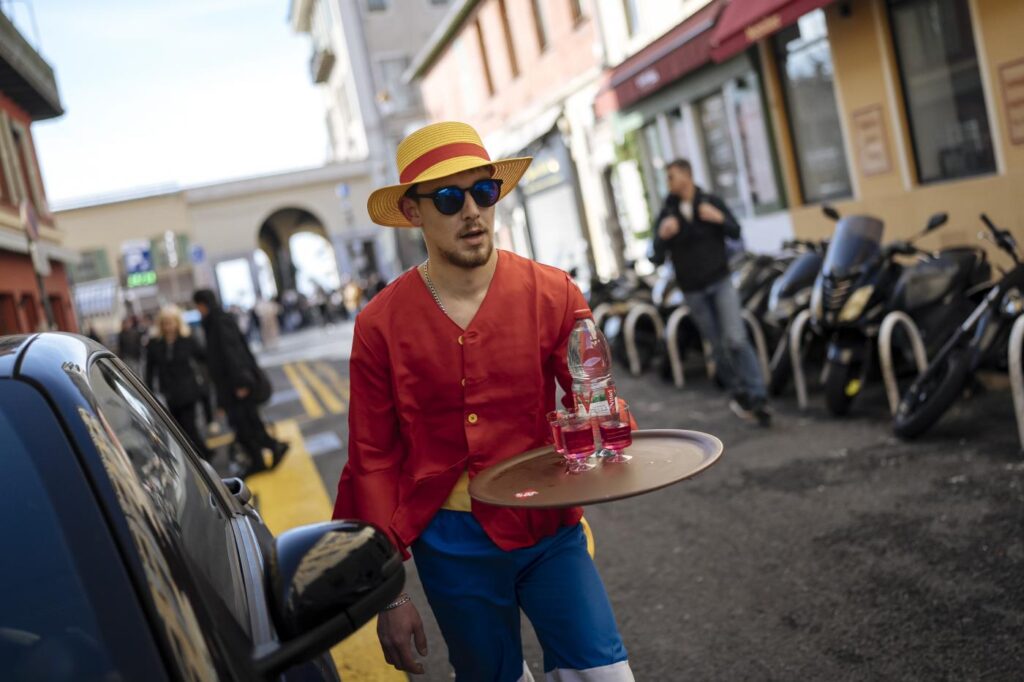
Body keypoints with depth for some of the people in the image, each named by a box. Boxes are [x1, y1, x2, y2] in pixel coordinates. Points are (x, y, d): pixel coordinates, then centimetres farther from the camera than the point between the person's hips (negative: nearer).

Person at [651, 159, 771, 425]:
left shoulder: (711, 202, 1)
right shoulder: (667, 214, -1)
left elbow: (735, 233, 5)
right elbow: (657, 257, -5)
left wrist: (720, 218, -16)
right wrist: (662, 236, -27)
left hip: (721, 282, -1)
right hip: (694, 291, 1)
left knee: (736, 339, -13)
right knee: (718, 347, 7)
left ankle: (758, 397, -9)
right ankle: (739, 394, 23)